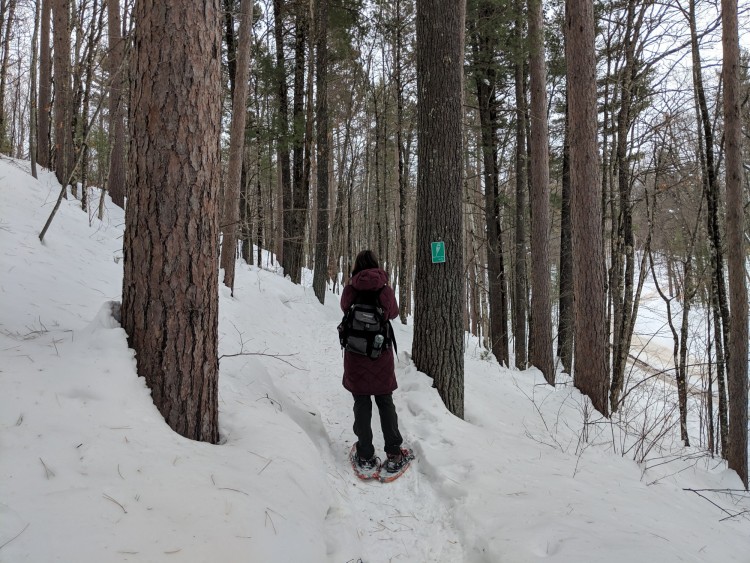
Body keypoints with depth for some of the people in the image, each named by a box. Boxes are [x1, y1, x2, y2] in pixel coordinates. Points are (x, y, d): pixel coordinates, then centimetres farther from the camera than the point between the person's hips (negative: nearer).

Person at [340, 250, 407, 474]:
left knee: (362, 404, 9)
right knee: (385, 402, 12)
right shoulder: (385, 289, -7)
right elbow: (394, 312, 9)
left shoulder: (350, 289, -7)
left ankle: (366, 456, 13)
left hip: (356, 355, 0)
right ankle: (394, 455, 12)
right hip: (381, 354, 0)